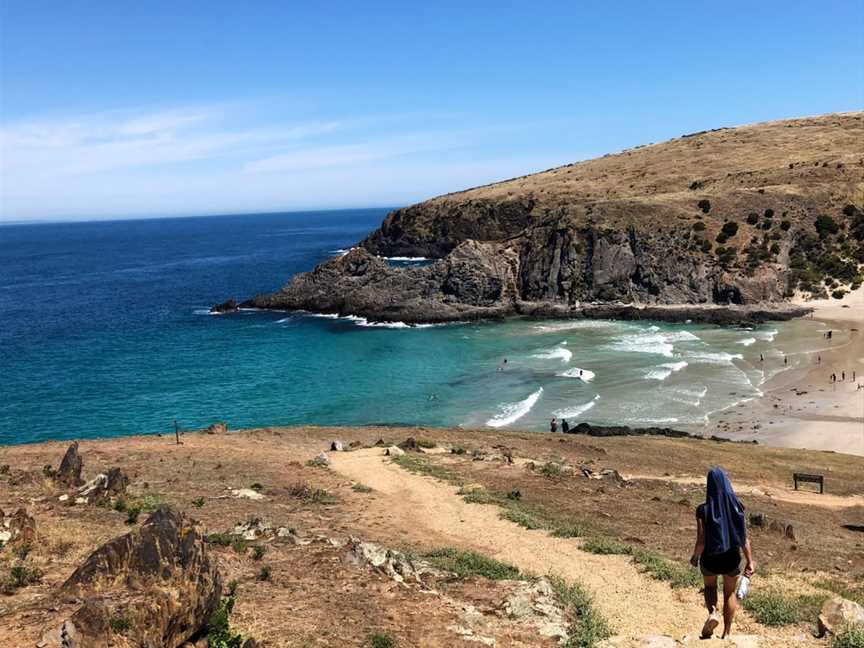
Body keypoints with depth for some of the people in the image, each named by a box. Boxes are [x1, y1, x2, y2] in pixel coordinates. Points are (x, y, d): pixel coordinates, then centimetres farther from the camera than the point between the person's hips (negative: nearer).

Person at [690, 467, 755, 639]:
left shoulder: (703, 510, -20)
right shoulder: (736, 506, -13)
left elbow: (701, 542, -18)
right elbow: (744, 538, -9)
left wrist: (694, 557, 1)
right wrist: (750, 561, 2)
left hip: (710, 558, -2)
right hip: (732, 558, 2)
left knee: (710, 586, 28)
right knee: (729, 593, 26)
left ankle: (712, 613, 0)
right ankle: (727, 632, 32)